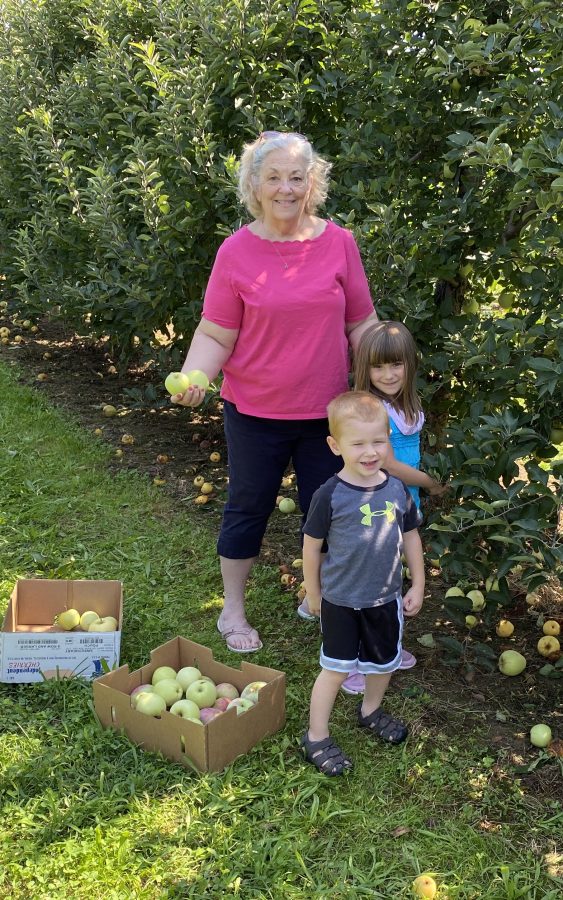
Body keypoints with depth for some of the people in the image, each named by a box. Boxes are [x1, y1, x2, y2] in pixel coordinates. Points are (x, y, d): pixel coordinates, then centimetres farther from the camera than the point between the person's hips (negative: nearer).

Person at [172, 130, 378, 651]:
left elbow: (362, 324, 3)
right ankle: (233, 611, 34)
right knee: (248, 508, 15)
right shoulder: (236, 251, -9)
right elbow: (215, 335, -8)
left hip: (326, 410, 2)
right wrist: (192, 378, -26)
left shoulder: (339, 242, -4)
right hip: (255, 412, -2)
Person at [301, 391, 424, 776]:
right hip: (340, 601, -4)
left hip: (386, 599, 5)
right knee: (337, 668, 4)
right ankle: (317, 737, 20)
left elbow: (411, 536, 6)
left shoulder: (397, 490, -7)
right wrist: (313, 594, -1)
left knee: (384, 662, 20)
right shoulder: (330, 495, -19)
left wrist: (417, 586, 9)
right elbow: (312, 546, -8)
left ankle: (371, 710, 48)